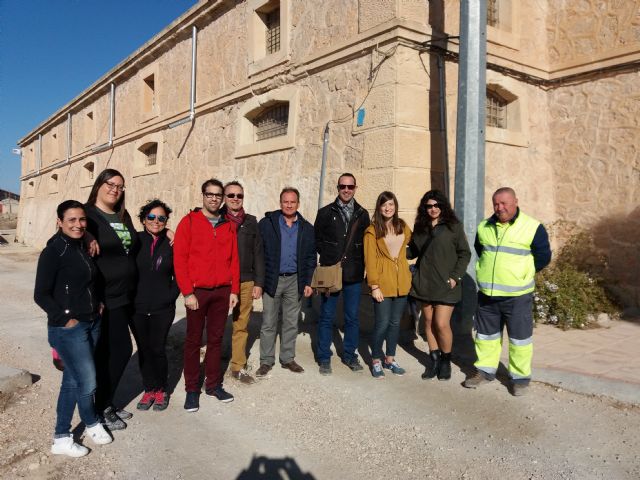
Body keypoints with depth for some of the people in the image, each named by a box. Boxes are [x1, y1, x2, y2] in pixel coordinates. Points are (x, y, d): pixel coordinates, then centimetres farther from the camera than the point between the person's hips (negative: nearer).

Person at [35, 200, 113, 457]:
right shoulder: (53, 252, -13)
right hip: (68, 329, -7)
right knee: (87, 382, -1)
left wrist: (98, 303, 7)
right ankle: (92, 423, 27)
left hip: (92, 324, 7)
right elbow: (41, 295, -13)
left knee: (73, 380, 14)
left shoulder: (83, 247, 8)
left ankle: (61, 438, 26)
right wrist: (66, 319, -14)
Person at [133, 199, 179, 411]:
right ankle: (149, 389, 26)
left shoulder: (171, 245, 0)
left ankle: (161, 390, 21)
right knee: (144, 349, 9)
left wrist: (172, 295, -1)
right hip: (137, 307, 1)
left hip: (162, 308, -1)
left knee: (158, 349, 1)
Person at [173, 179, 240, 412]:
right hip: (197, 292, -3)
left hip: (222, 292, 3)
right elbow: (179, 259, -7)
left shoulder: (228, 226, 10)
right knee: (193, 340, 5)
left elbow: (234, 260, 10)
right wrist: (187, 292, -12)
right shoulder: (189, 222, -2)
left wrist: (234, 290, 4)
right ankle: (192, 389, 15)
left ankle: (213, 384, 23)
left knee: (216, 338, 11)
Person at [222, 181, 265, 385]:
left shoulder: (251, 222, 10)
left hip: (246, 282, 3)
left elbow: (258, 254, 10)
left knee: (241, 326, 8)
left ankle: (238, 367, 19)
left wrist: (258, 283, 6)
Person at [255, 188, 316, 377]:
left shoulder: (307, 228, 6)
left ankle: (287, 358, 23)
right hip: (272, 280, -2)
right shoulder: (266, 223, -3)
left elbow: (310, 257, 9)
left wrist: (308, 282, 2)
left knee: (291, 323, 11)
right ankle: (266, 361, 15)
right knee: (269, 323, 4)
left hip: (294, 281, 3)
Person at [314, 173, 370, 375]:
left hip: (354, 274, 2)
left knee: (352, 317, 9)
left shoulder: (362, 214, 8)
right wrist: (330, 256, -2)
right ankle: (324, 358, 17)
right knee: (326, 317, 5)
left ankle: (350, 355, 24)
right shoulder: (325, 212, 2)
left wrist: (359, 262, 0)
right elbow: (316, 239, 4)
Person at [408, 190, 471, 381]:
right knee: (429, 323, 9)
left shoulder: (453, 226, -2)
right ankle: (434, 359, 23)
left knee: (442, 324, -7)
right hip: (424, 282, 4)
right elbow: (413, 251, 13)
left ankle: (446, 360, 15)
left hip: (445, 284, -4)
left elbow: (464, 254, -1)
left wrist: (456, 277, -10)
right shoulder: (420, 227, 10)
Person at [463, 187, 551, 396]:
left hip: (517, 295, -4)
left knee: (519, 338, 6)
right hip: (486, 294, 4)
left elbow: (543, 257, -1)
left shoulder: (533, 228, -9)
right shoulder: (484, 227, 4)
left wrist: (521, 274, 3)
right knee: (486, 334, 14)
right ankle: (485, 370, 29)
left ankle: (520, 377, 21)